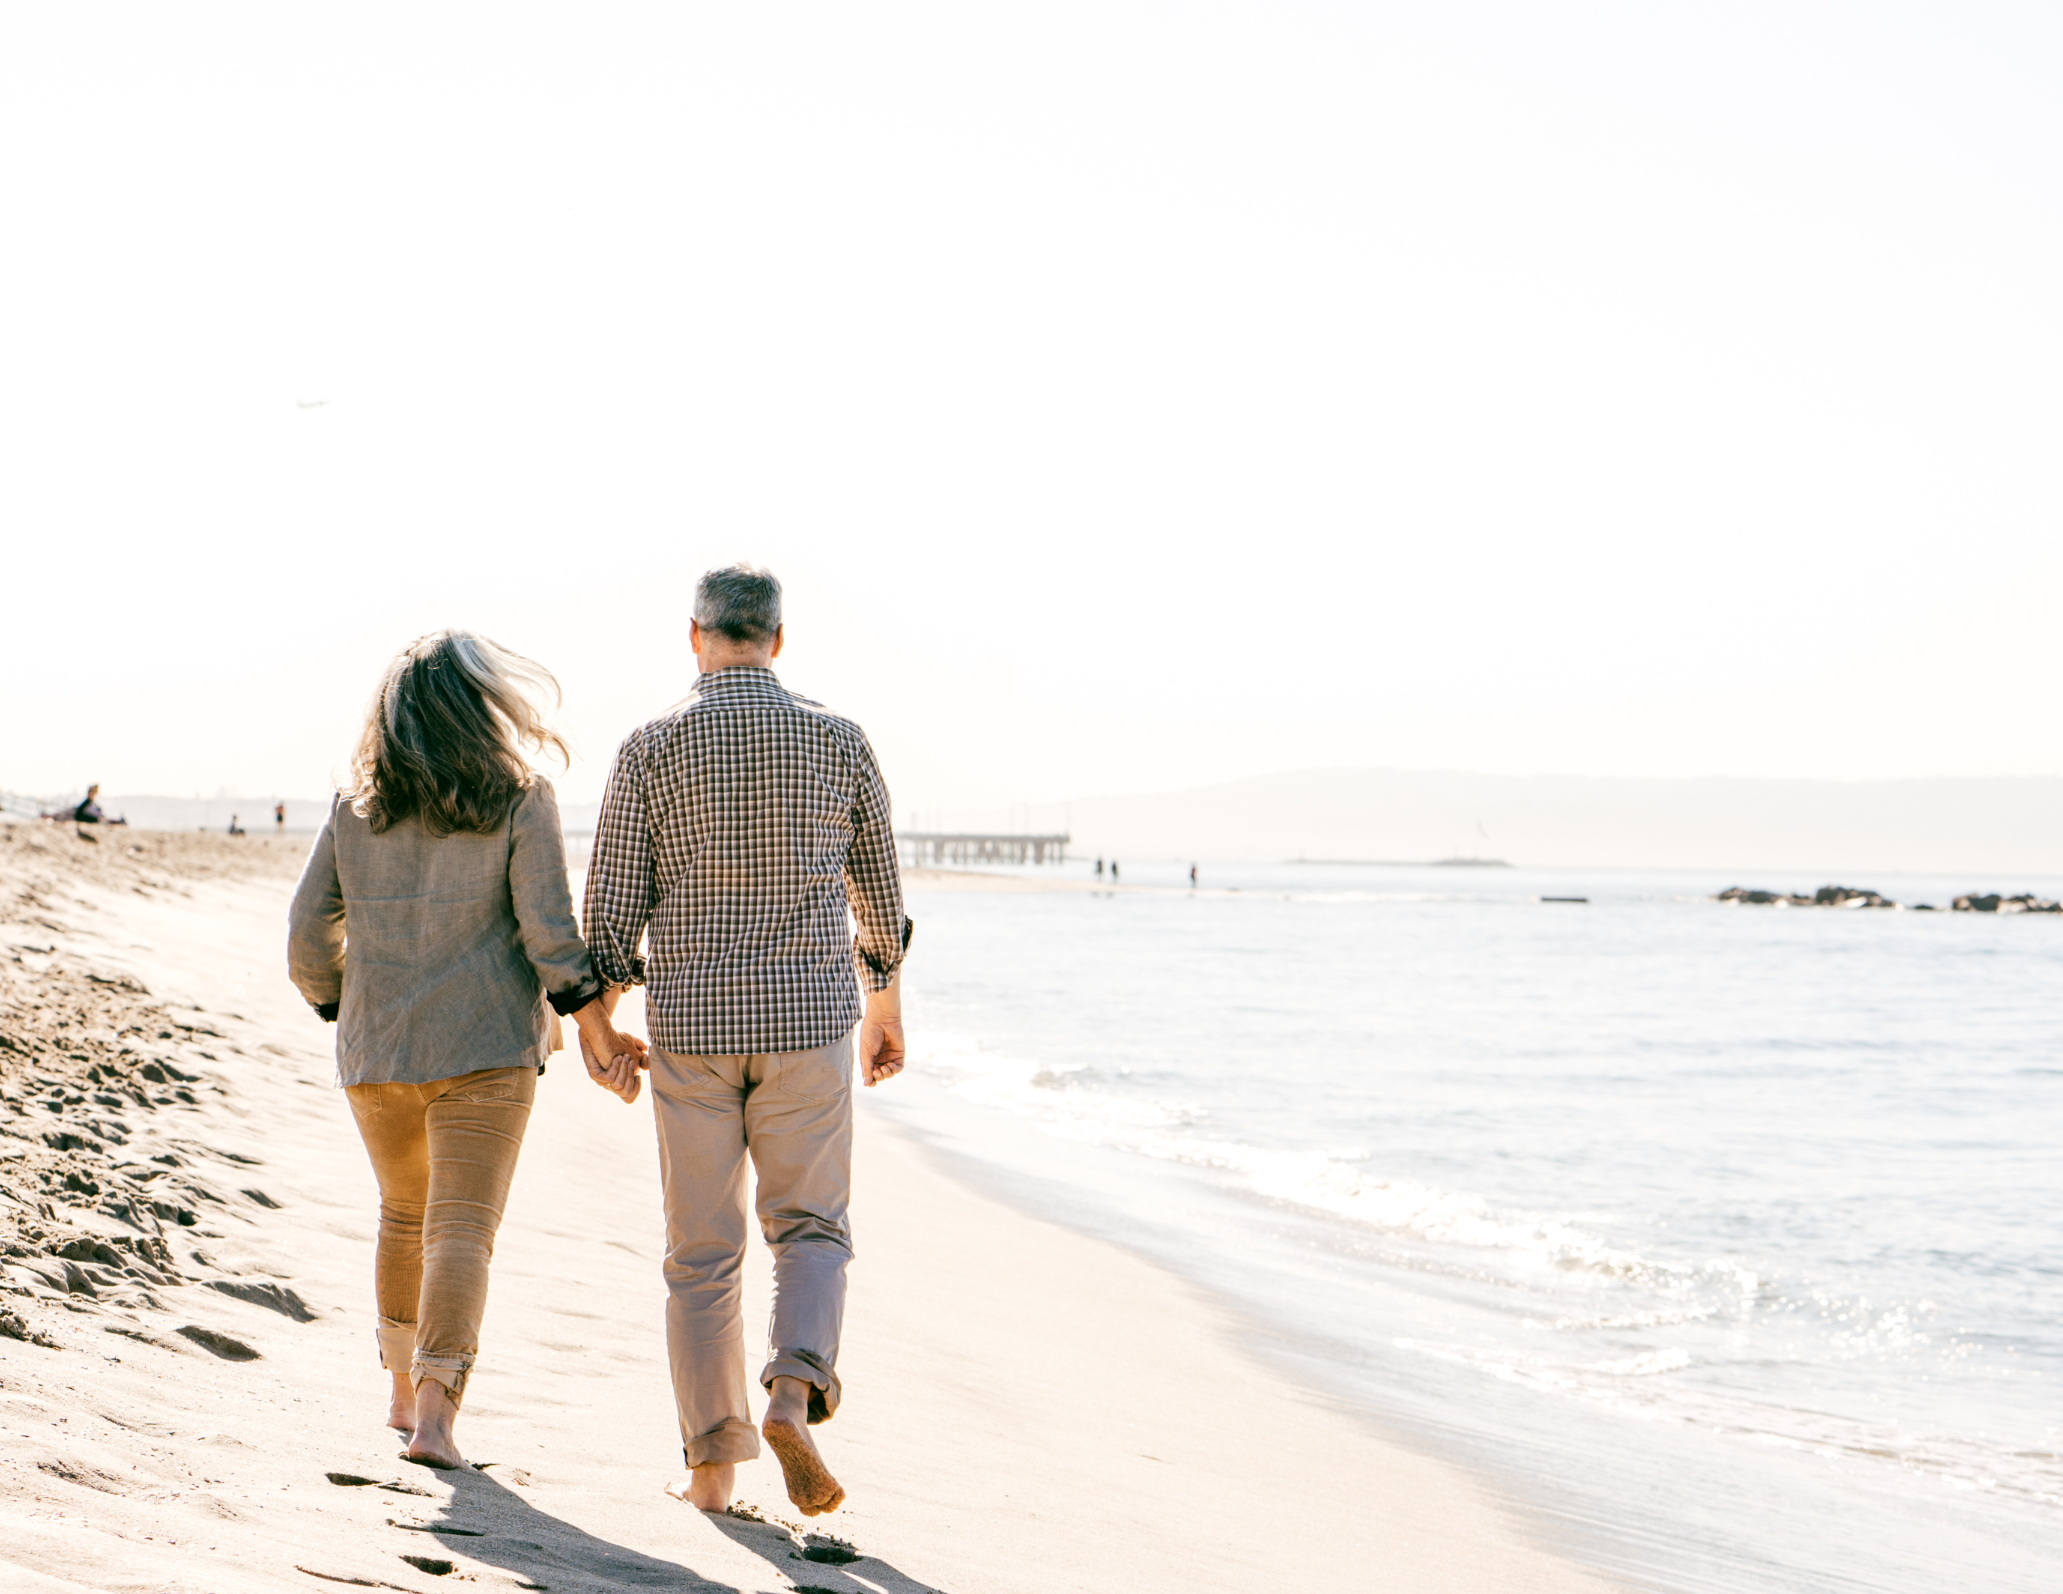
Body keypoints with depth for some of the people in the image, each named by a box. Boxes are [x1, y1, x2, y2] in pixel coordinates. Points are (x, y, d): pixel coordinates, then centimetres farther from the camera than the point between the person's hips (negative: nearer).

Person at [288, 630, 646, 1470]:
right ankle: (435, 1412, -17)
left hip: (375, 1051, 4)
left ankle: (403, 1391, 31)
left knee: (404, 1216, 22)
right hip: (484, 1046, -4)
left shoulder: (355, 806, 5)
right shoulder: (519, 801, -5)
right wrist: (599, 1034, -6)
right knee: (462, 1226, -5)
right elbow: (549, 932, -11)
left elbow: (308, 936, 4)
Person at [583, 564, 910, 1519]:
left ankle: (711, 1462, 11)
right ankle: (793, 1394, -15)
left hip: (691, 1021, 0)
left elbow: (612, 908, -3)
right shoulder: (838, 740, 1)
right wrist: (886, 1008, 22)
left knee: (703, 1250, 9)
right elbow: (880, 893, 9)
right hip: (807, 1018, 0)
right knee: (810, 1227, 10)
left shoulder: (653, 748, -3)